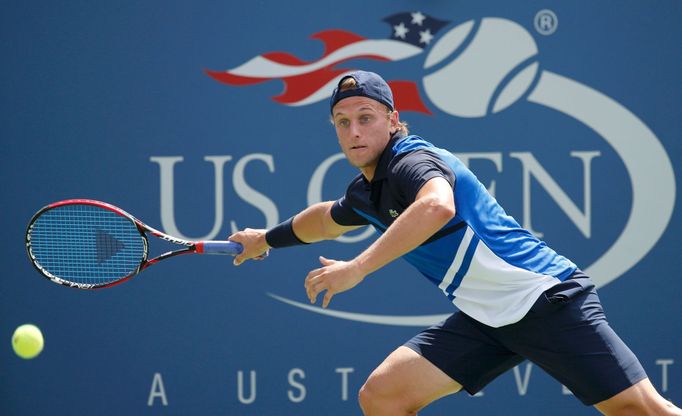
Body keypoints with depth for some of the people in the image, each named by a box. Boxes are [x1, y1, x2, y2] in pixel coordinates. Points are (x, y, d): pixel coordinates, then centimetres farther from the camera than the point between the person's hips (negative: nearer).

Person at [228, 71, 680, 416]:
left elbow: (437, 208, -40)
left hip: (546, 298, -8)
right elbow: (328, 218, 38)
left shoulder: (412, 161, -15)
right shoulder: (365, 191, 12)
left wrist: (356, 269, -40)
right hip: (483, 320, 8)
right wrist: (267, 238, 53)